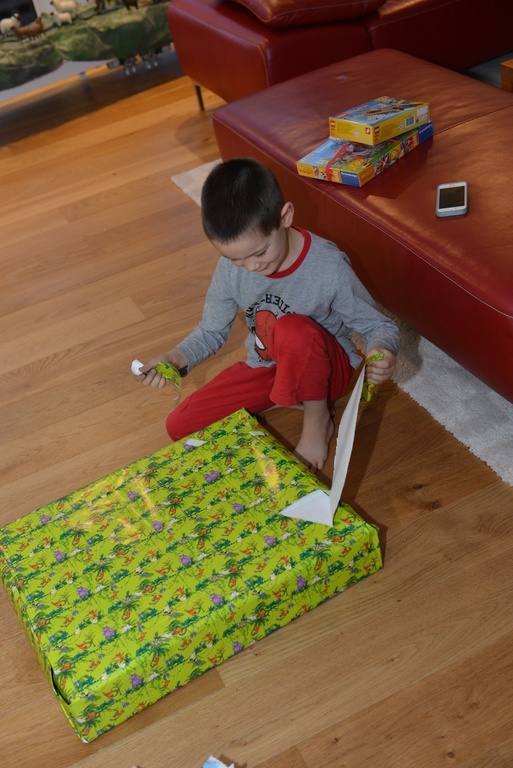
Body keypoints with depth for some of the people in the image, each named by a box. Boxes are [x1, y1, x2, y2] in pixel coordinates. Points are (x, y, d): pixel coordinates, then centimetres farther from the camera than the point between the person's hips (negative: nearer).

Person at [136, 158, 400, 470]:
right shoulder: (231, 267, -14)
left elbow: (378, 325, -15)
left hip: (327, 369, -5)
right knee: (179, 427, -4)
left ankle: (317, 419, -11)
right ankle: (290, 398, 7)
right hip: (266, 368, 5)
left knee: (293, 330, -40)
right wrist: (180, 357, -19)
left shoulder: (329, 268, -27)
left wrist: (382, 352, -39)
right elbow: (213, 330, 1)